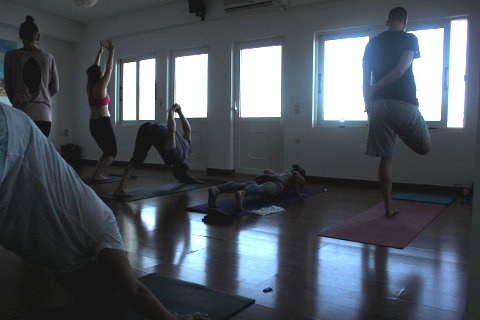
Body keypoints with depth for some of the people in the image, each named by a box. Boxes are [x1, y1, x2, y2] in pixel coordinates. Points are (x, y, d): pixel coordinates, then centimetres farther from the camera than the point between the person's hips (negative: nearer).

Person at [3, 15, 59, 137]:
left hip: (21, 113, -2)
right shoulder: (49, 57, 6)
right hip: (44, 114, 2)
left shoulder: (11, 56, 2)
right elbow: (55, 88, 12)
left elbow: (7, 86, 10)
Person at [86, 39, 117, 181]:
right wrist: (111, 52, 2)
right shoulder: (101, 86, -12)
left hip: (93, 124, 8)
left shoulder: (89, 86, 7)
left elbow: (95, 67, 17)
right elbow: (109, 68, -6)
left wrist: (100, 51, 22)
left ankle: (97, 174, 7)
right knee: (112, 152, 0)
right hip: (103, 122, -8)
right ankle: (97, 175, -12)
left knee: (106, 151, 16)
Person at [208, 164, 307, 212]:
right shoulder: (301, 179, 28)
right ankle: (241, 193, -72)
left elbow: (266, 171, 39)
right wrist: (296, 191, 14)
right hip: (277, 182, -5)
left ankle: (215, 189, -53)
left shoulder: (282, 173, 46)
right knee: (260, 190, -37)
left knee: (242, 186, -25)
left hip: (262, 178, 5)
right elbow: (295, 174, 5)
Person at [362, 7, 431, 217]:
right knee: (424, 148, 19)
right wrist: (375, 88, -3)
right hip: (404, 103, -4)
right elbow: (400, 70, -13)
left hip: (378, 105, 4)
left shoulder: (372, 44, 14)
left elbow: (366, 80, 10)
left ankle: (389, 206, 10)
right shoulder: (410, 39, 2)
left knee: (386, 157, 7)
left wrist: (368, 105, 17)